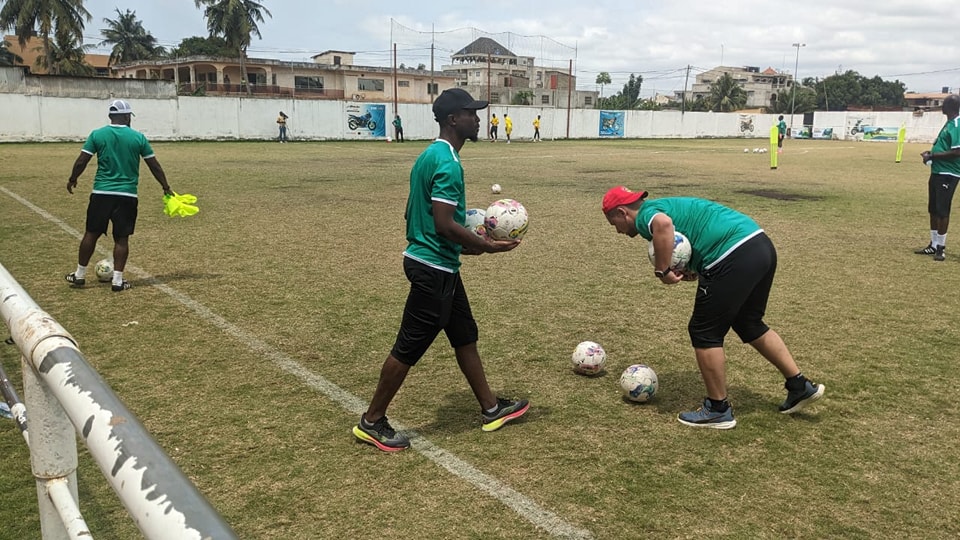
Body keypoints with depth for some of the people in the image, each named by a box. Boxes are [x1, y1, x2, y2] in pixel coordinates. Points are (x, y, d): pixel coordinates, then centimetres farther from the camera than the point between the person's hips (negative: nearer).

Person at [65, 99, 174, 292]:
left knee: (91, 233, 12)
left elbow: (81, 162, -1)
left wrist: (72, 179, 16)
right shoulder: (138, 137, -1)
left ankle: (79, 275, 22)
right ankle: (117, 279, 4)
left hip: (101, 193, 1)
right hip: (127, 195, -1)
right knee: (121, 238, 5)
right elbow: (154, 165, 4)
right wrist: (166, 187, 15)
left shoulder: (97, 135, 0)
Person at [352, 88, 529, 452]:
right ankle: (372, 422, 14)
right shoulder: (448, 163, -20)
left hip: (438, 264, 11)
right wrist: (487, 246, -14)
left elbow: (413, 212, 16)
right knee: (409, 346, 0)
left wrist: (465, 244, 21)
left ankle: (491, 409, 30)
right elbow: (445, 223, -26)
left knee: (465, 335, 17)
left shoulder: (431, 155, 11)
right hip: (434, 268, -11)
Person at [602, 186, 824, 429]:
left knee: (705, 333, 4)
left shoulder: (645, 214, -2)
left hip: (736, 258, -10)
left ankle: (718, 410, 15)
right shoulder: (665, 206, 26)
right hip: (762, 245, 10)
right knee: (750, 324, 27)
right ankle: (800, 386, 34)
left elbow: (663, 224, -29)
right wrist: (692, 271, 8)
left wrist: (662, 270, -18)